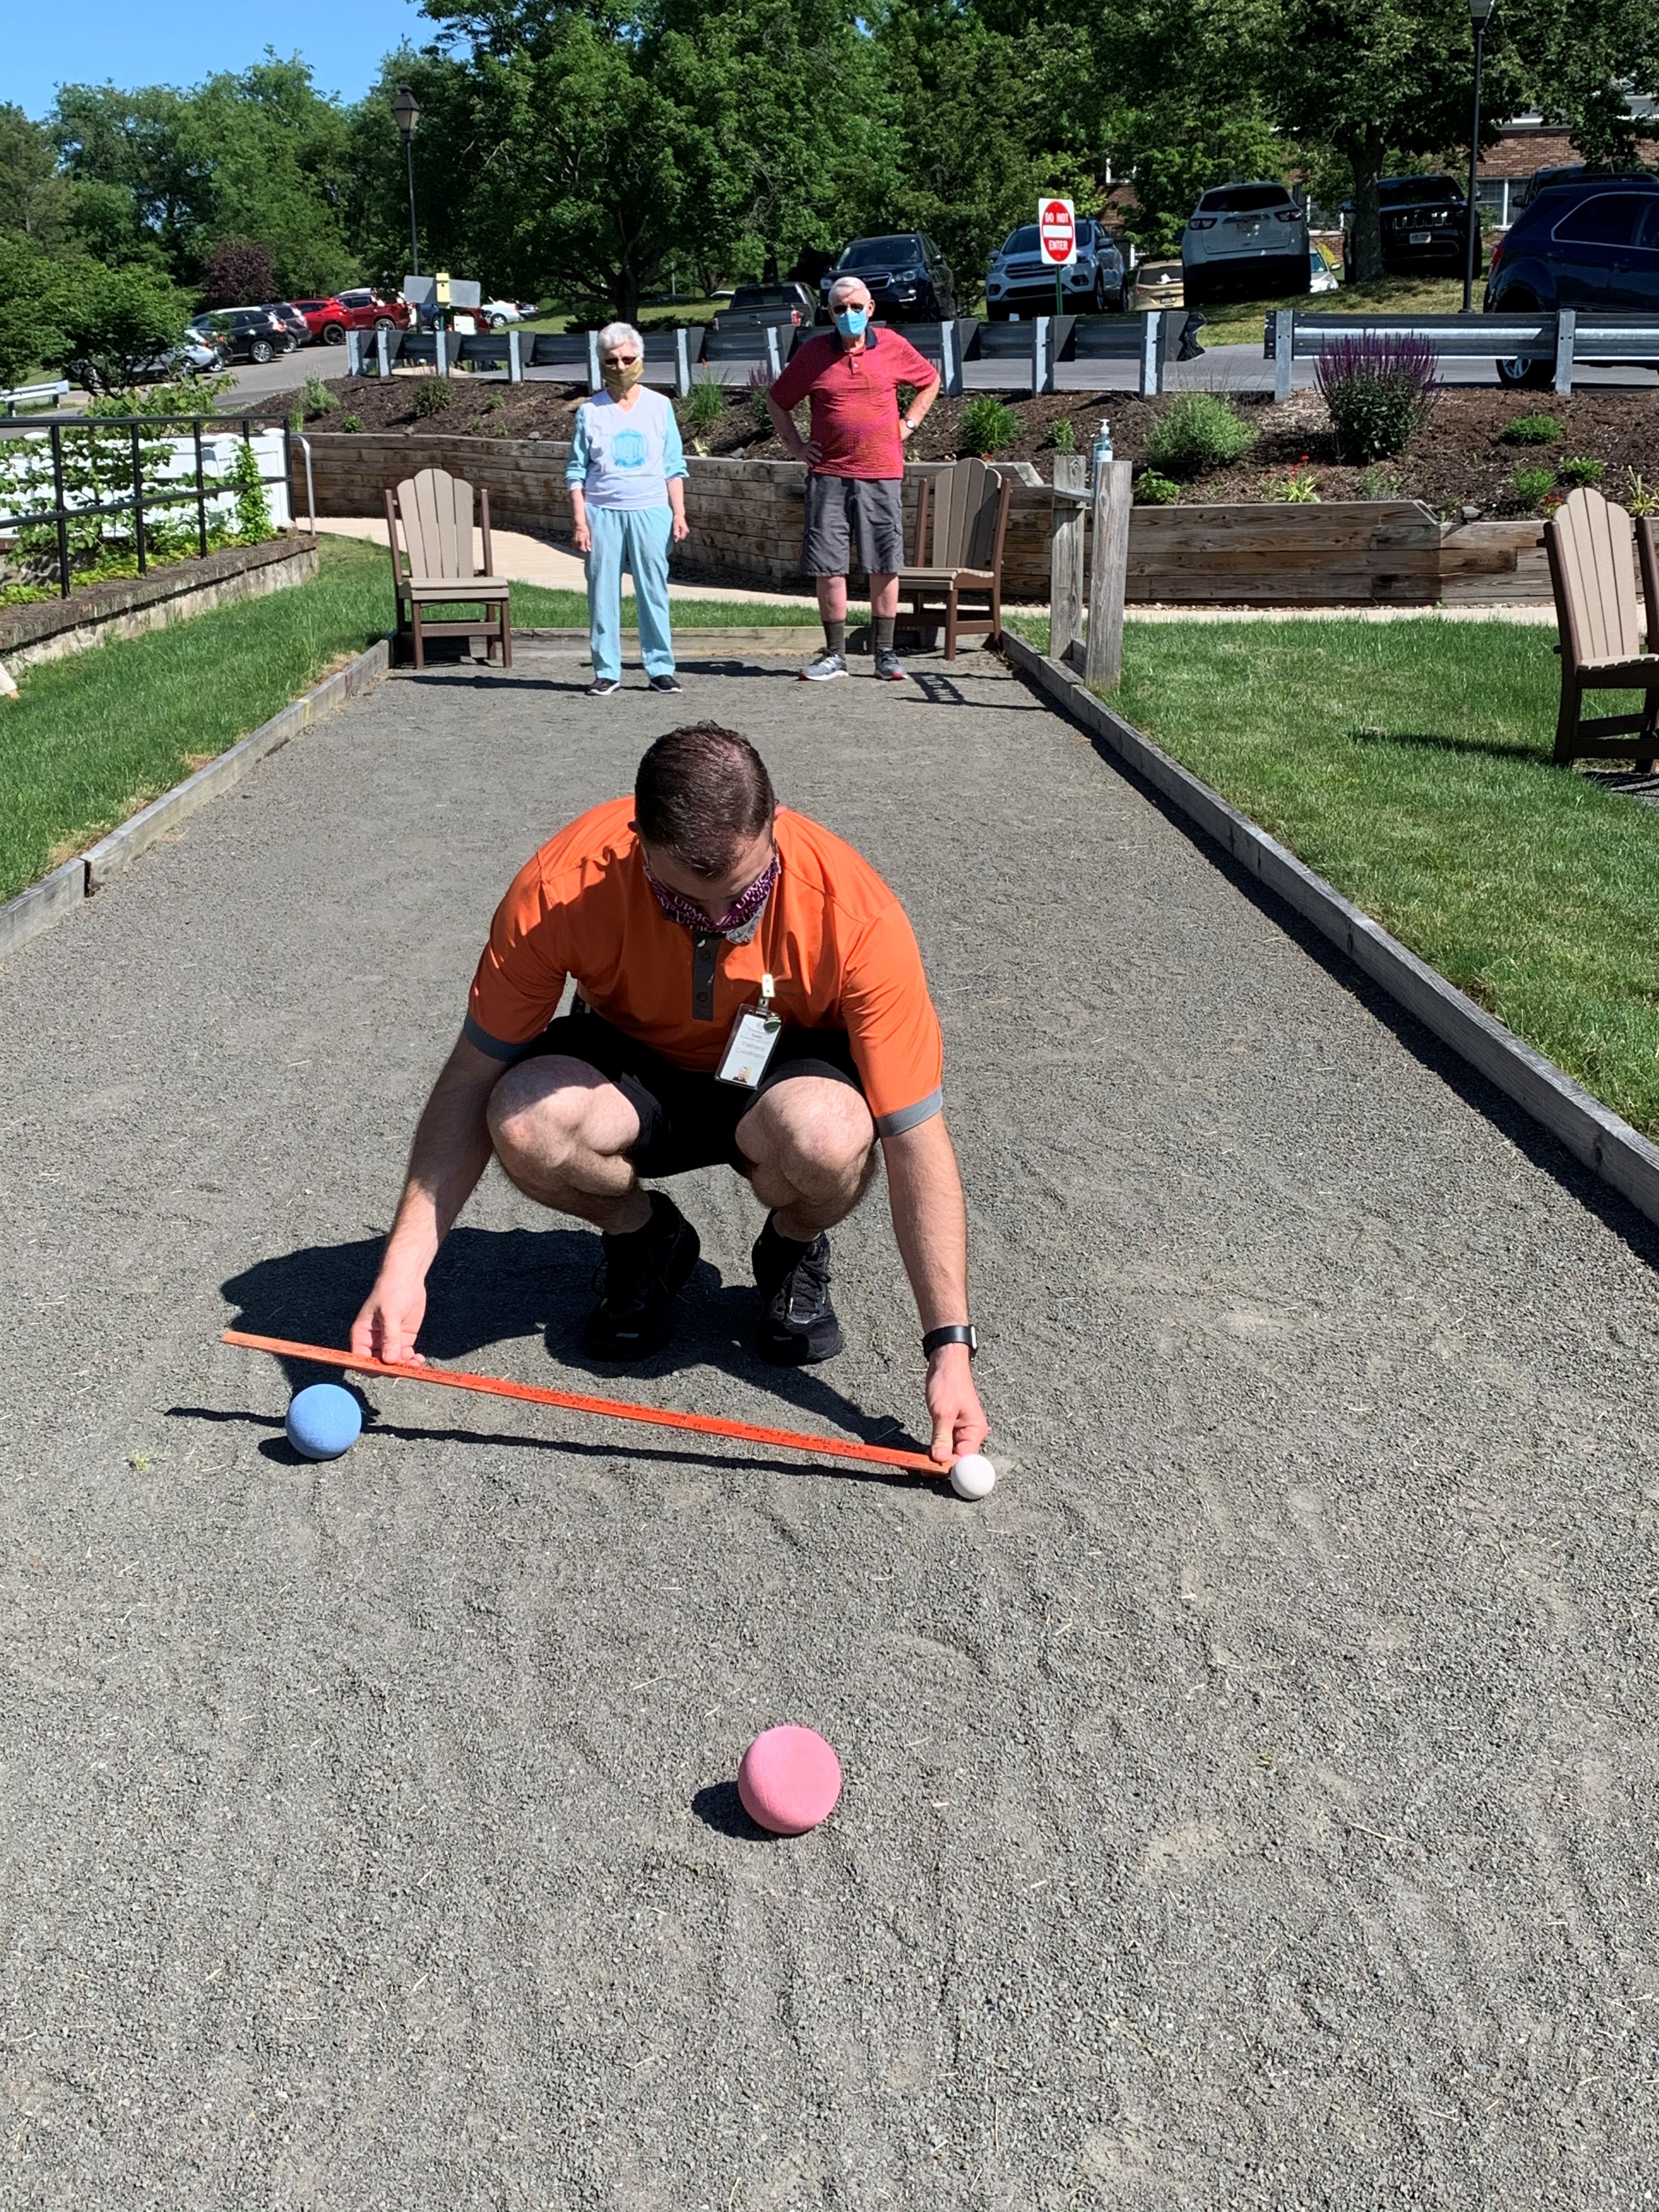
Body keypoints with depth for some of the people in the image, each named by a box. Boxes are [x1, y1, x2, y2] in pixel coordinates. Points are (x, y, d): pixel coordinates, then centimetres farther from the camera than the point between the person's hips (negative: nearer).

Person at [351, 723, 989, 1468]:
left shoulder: (854, 911, -31)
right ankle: (643, 1240, 2)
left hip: (783, 1075, -1)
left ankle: (795, 1252, 0)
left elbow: (916, 1137, -27)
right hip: (632, 1067, 1)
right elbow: (474, 1081, -18)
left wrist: (949, 1348, -29)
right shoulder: (557, 888, -29)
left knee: (827, 1133, -38)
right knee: (528, 1120, -33)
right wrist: (404, 1267, -25)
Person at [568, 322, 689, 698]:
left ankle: (660, 668, 9)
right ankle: (607, 672, 7)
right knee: (603, 593, 1)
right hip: (602, 513, 0)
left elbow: (674, 466, 10)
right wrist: (579, 521, -2)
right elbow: (576, 472, 6)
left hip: (651, 512, 0)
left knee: (654, 591, 2)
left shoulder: (659, 406, 8)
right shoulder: (590, 412, 6)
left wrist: (679, 513, 3)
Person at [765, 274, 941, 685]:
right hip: (828, 476, 0)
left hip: (882, 475, 0)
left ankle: (886, 655, 11)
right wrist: (794, 446, 8)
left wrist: (909, 424, 11)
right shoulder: (813, 353, 3)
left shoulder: (893, 346, 5)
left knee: (884, 567, 3)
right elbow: (777, 400, 15)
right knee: (828, 568, 0)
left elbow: (930, 380, 21)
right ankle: (835, 655, 10)